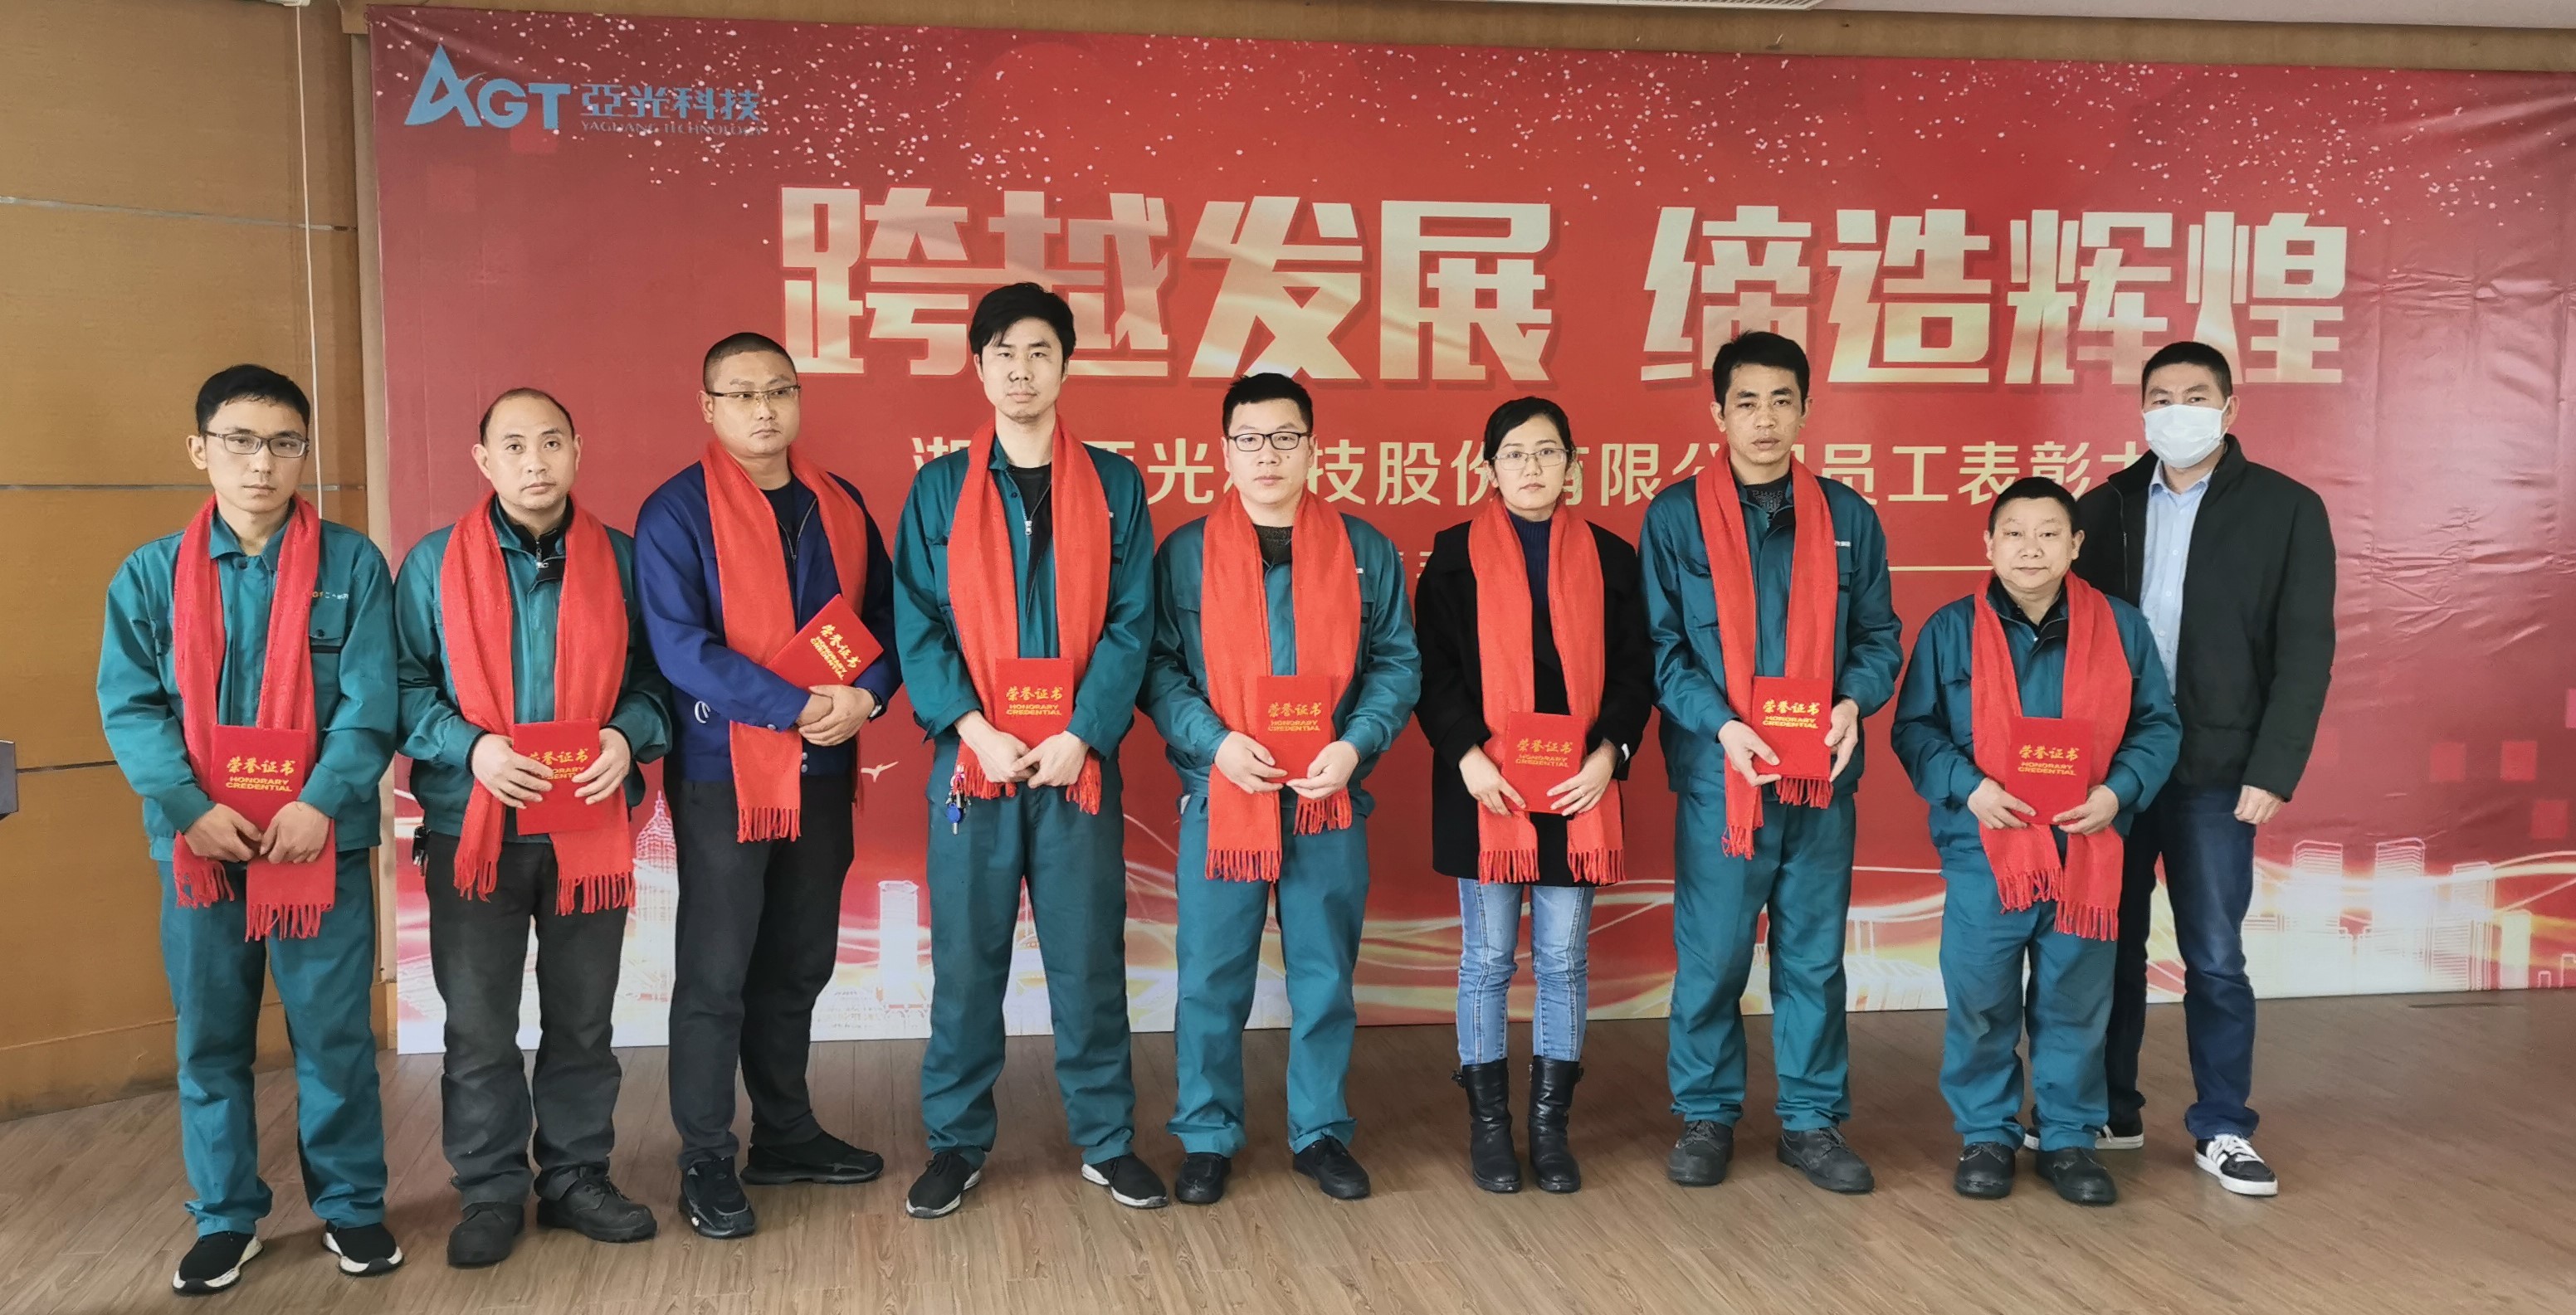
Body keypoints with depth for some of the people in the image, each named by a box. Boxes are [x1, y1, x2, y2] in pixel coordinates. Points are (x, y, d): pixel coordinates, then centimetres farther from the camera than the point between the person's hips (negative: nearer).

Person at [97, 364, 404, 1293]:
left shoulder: (352, 565, -1)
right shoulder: (150, 574, 4)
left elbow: (369, 702, -6)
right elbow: (129, 707, 0)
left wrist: (321, 802, -17)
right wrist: (191, 807, -13)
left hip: (322, 837, -2)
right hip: (198, 841, 2)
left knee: (334, 1033, 6)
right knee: (209, 1039, 11)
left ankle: (351, 1203, 21)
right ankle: (226, 1215, 25)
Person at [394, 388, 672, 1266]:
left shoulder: (619, 560, 2)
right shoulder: (433, 564, 0)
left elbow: (652, 677, 7)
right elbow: (404, 685, 0)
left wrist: (628, 735, -12)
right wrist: (470, 746, -16)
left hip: (590, 827, 1)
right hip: (471, 827, -1)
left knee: (582, 1021, 12)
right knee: (479, 1029, 6)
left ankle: (576, 1176, 27)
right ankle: (491, 1192, 21)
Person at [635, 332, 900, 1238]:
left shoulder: (838, 504, 9)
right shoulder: (676, 513, -8)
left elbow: (881, 614, 9)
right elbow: (681, 647, -16)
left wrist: (865, 694, -12)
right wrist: (799, 708, -20)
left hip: (824, 771, 5)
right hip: (723, 772, -5)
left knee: (799, 964, 15)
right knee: (715, 974, 1)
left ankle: (786, 1135, 28)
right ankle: (707, 1161, 12)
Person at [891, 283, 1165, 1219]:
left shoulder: (1113, 484, 5)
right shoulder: (941, 487, 5)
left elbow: (1130, 624, -1)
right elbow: (918, 625, 0)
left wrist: (1081, 735, -11)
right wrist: (977, 731, -12)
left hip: (1079, 761, 0)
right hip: (972, 758, 0)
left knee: (1089, 956, 6)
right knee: (966, 958, 6)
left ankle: (1106, 1139, 20)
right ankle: (956, 1143, 20)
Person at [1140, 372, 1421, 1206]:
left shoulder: (1365, 552, 6)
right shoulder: (1185, 553, 3)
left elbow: (1397, 663, 5)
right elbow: (1158, 664, -1)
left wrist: (1356, 743, -10)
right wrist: (1215, 741, -15)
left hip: (1330, 797, 1)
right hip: (1220, 794, -1)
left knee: (1325, 976, 9)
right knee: (1212, 979, 4)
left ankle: (1321, 1132, 24)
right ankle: (1207, 1138, 19)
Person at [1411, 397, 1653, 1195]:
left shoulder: (1608, 556, 8)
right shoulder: (1457, 555, 4)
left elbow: (1634, 669, 6)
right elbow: (1433, 668, -1)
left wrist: (1609, 750, -9)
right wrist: (1465, 753, -14)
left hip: (1579, 791, 2)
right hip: (1483, 790, -1)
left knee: (1563, 962, 7)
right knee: (1487, 961, 5)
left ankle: (1551, 1126, 17)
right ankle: (1488, 1124, 16)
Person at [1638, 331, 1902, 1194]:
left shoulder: (1847, 517, 7)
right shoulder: (1676, 516, 0)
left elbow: (1878, 634, 11)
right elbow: (1661, 646, -2)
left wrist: (1855, 701, -9)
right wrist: (1721, 724, -15)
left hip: (1823, 775, 3)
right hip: (1718, 774, -2)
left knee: (1815, 957, 10)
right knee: (1711, 957, 3)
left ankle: (1813, 1121, 23)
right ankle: (1706, 1117, 20)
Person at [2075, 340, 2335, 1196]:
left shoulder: (2286, 509, -1)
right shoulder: (2103, 508, 6)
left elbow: (2305, 651, -4)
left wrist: (2274, 770, -11)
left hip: (2216, 770, -3)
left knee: (2213, 956, 2)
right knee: (2109, 944, 10)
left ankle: (2222, 1130, 16)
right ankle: (2111, 1111, 24)